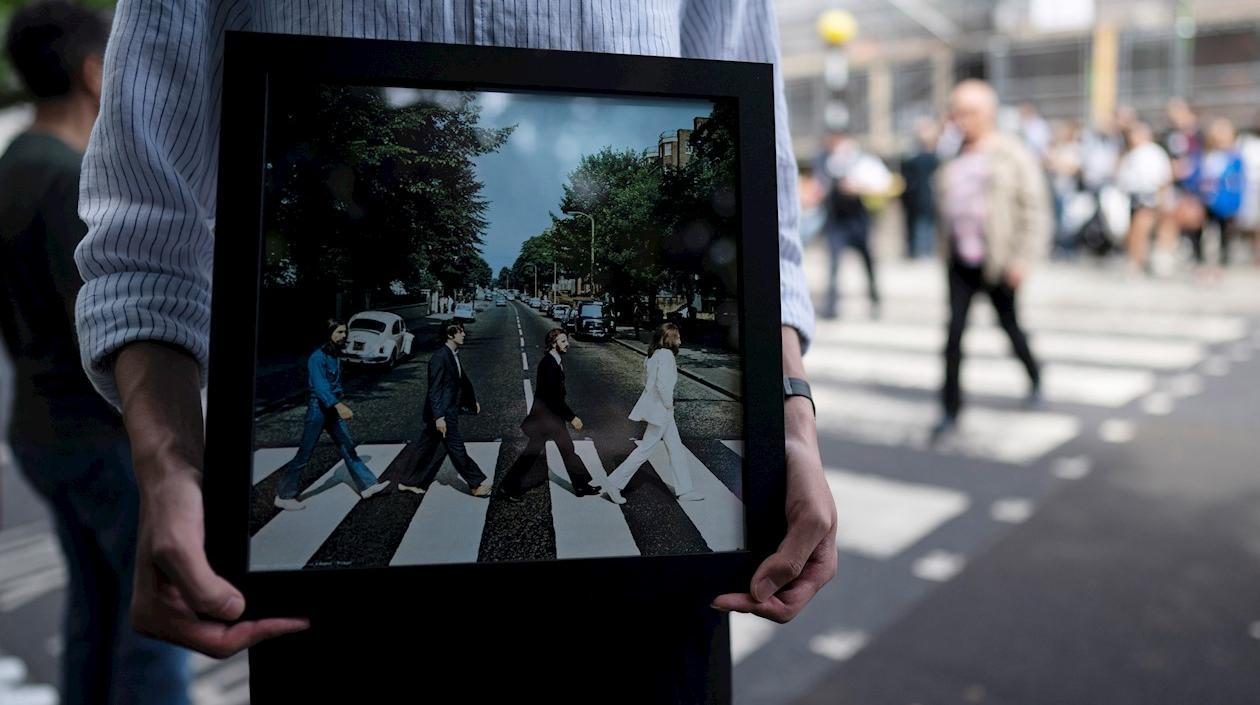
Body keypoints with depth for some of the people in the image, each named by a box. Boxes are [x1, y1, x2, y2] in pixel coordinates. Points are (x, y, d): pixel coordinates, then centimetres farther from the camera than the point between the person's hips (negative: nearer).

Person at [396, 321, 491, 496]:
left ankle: (409, 482, 26)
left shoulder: (453, 355, 11)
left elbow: (462, 379, 23)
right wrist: (439, 417, -24)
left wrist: (473, 400, 29)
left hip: (449, 411, 10)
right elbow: (434, 389, -21)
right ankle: (477, 484, 8)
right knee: (457, 449, 0)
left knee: (430, 449, 16)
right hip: (443, 413, -10)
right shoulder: (440, 357, -19)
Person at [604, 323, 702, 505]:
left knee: (676, 448, 14)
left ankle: (685, 490, 21)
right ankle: (614, 484, 6)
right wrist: (669, 404, -17)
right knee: (645, 449, -2)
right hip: (660, 410, -10)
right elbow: (663, 383, -31)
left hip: (660, 410, 10)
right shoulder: (666, 354, -19)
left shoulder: (655, 354, 10)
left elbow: (647, 381, 19)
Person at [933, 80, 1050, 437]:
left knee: (1009, 324, 13)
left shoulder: (1013, 156, -7)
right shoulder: (956, 158, 8)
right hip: (960, 262, 4)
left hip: (997, 262, -3)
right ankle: (951, 408, 1)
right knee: (954, 331, -4)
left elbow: (1036, 210, -8)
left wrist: (1023, 258, -14)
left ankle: (1034, 377, 42)